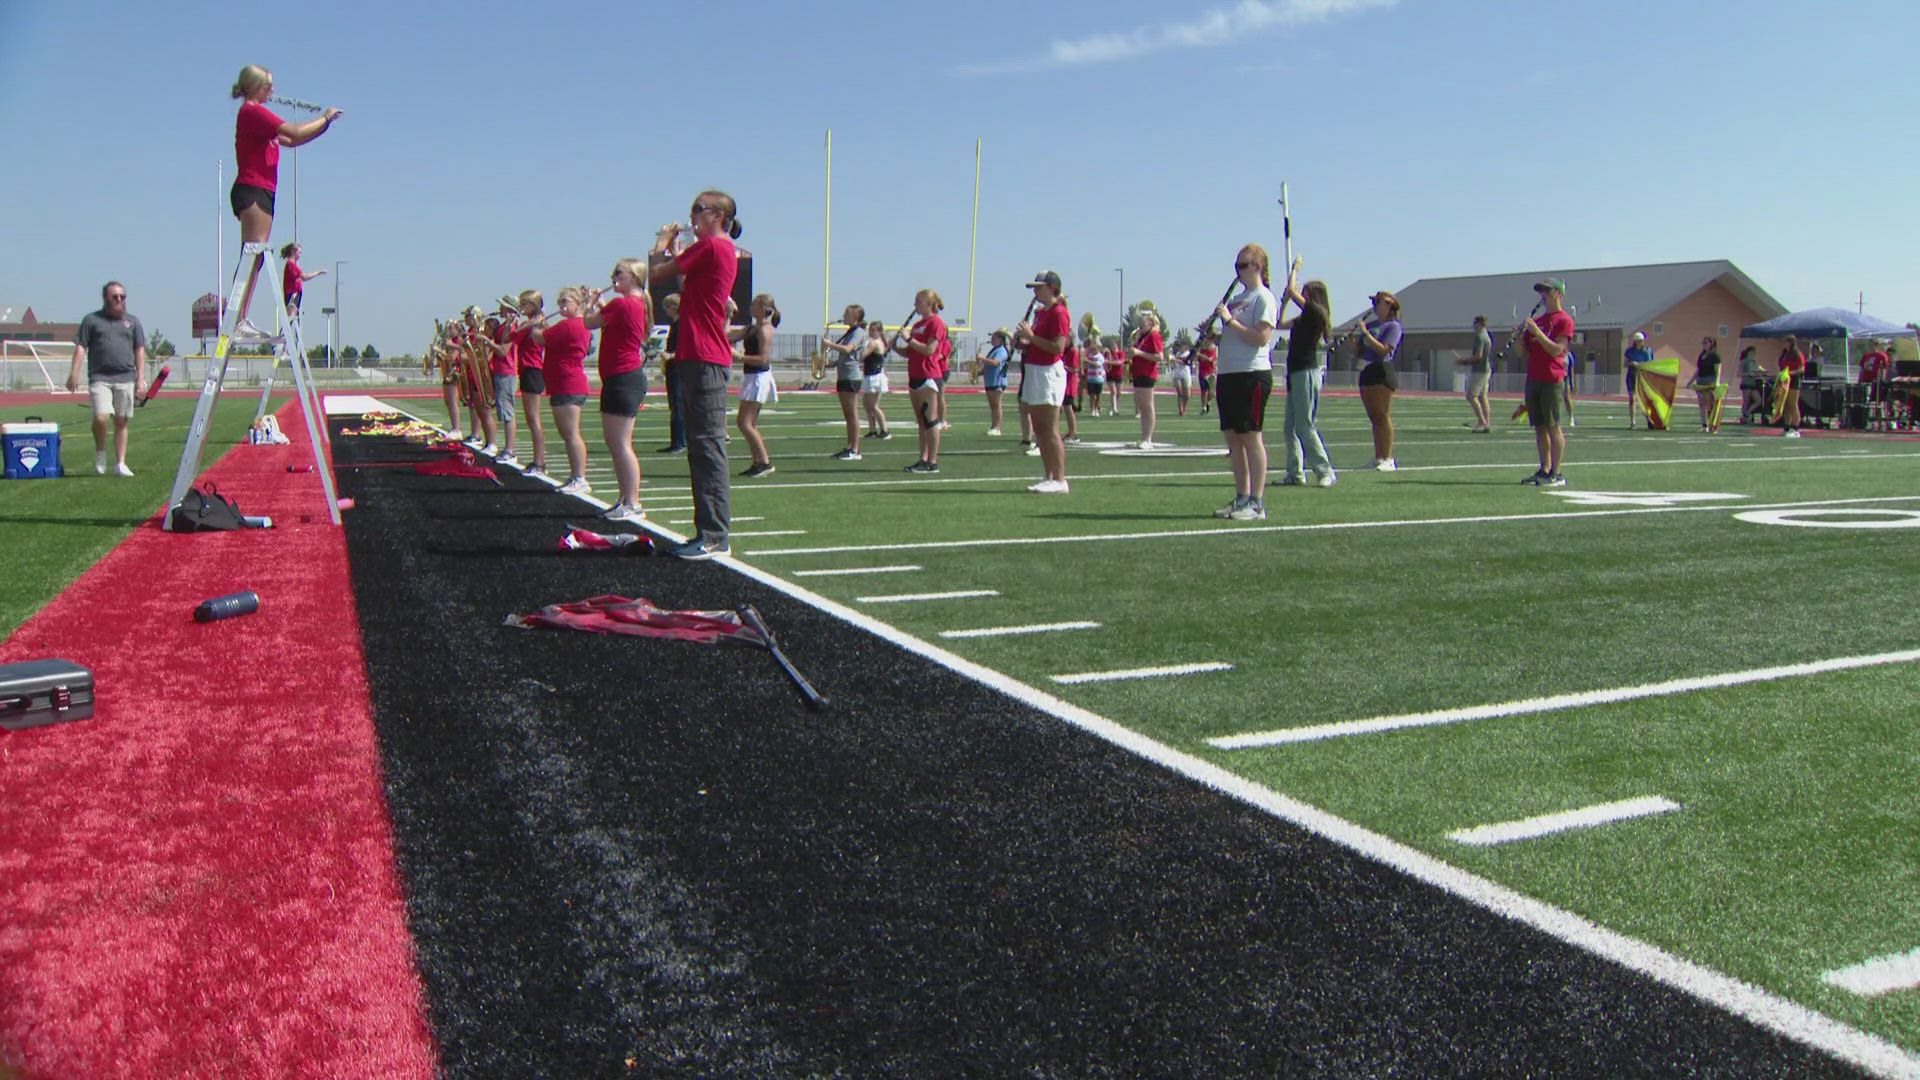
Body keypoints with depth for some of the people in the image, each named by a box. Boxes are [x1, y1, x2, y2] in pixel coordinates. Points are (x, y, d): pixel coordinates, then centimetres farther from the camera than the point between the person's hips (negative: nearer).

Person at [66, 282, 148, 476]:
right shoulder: (91, 320, 11)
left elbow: (140, 351, 14)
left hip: (126, 379, 2)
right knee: (100, 418, -17)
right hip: (99, 378, -2)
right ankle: (100, 453, 8)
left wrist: (140, 378, 5)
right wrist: (74, 373, -2)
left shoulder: (132, 322, 16)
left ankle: (120, 464, 8)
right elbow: (81, 347, 7)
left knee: (121, 422, 3)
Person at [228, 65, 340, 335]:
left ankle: (242, 320, 6)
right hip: (251, 190, -10)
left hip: (261, 192, 10)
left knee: (255, 258, 7)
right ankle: (238, 321, -20)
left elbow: (290, 141, 23)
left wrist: (325, 123, 15)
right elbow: (295, 133, -16)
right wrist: (325, 118, -2)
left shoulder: (255, 113, 24)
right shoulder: (252, 111, -7)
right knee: (252, 256, -15)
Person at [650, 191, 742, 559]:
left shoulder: (710, 246, -9)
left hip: (704, 359, -10)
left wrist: (663, 244, 10)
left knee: (708, 447, -10)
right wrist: (675, 250, 20)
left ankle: (715, 536, -9)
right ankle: (708, 532, 15)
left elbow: (659, 273, -7)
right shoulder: (725, 251, 21)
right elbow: (684, 284, 25)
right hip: (698, 356, 10)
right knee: (701, 449, 11)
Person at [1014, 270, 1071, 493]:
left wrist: (1031, 336, -19)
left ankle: (1060, 481, -7)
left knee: (1050, 432, -10)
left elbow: (1058, 347, -21)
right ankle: (1049, 477, 15)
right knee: (1039, 431, 10)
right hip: (1034, 371, 10)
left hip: (1049, 372, -10)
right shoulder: (1040, 313, 18)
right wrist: (1023, 343, 8)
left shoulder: (1059, 313, -11)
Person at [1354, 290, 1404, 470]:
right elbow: (1357, 352, 17)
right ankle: (1378, 458, 14)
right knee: (1374, 418, 9)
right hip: (1366, 373, 8)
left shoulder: (1393, 326, -5)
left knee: (1383, 416, -8)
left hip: (1382, 373, -7)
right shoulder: (1370, 325, 16)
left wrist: (1365, 333, -17)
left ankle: (1388, 459, -6)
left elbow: (1383, 350, -18)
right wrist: (1353, 338, -1)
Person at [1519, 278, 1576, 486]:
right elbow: (1525, 352, 17)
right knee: (1539, 427, 9)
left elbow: (1556, 350, -15)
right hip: (1533, 379, 7)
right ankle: (1544, 470, 15)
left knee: (1553, 427, -7)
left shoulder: (1564, 320, -4)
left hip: (1552, 381, -7)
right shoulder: (1537, 321, 19)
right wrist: (1518, 336, -1)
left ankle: (1556, 474, -6)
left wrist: (1537, 332, -21)